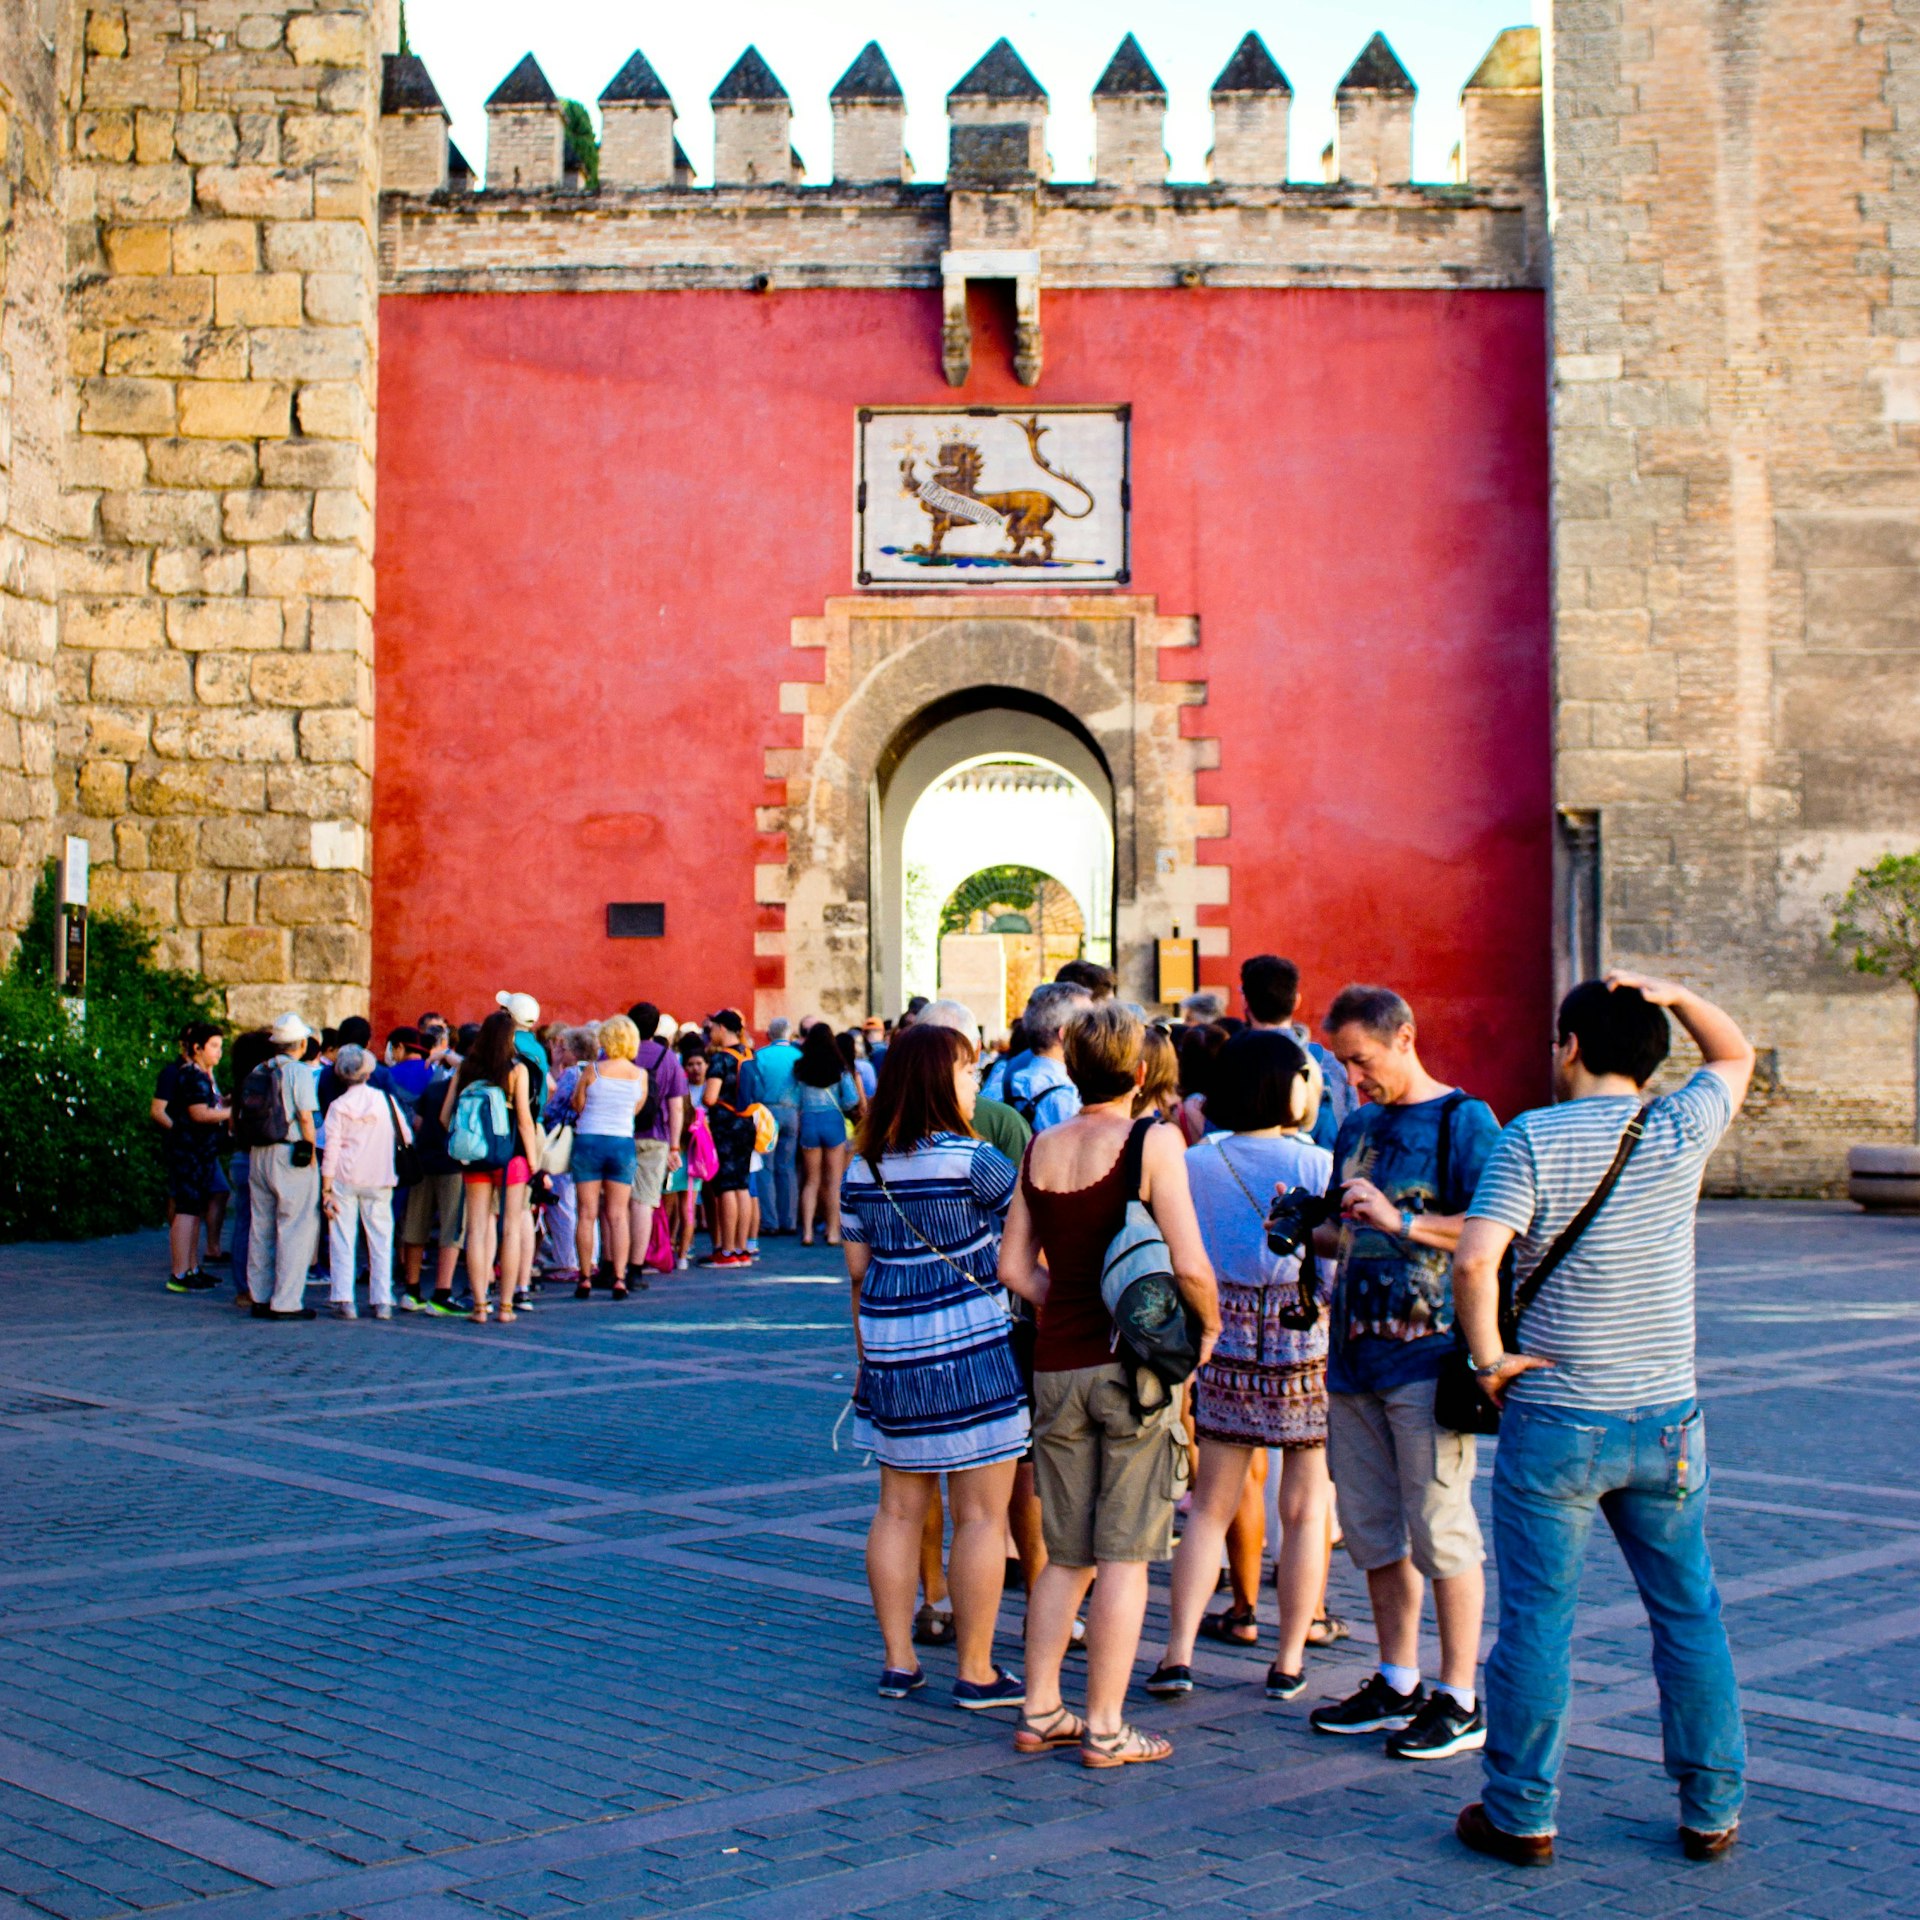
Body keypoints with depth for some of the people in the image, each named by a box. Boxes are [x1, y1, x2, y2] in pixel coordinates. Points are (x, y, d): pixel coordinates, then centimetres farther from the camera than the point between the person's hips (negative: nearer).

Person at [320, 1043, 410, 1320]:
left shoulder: (338, 1106, -3)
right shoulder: (386, 1100, 2)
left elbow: (331, 1150, -5)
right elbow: (406, 1138, 7)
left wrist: (326, 1189, -3)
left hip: (344, 1180, -1)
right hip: (378, 1181, 1)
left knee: (343, 1241, 3)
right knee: (381, 1240, 7)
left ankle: (343, 1300, -2)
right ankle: (382, 1302, 5)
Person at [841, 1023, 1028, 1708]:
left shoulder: (862, 1168, 5)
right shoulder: (969, 1159, -13)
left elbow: (857, 1271, 11)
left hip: (891, 1355, 6)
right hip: (969, 1351, -6)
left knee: (899, 1508, 14)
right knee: (981, 1515, 2)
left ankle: (898, 1661, 19)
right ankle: (975, 1672, 8)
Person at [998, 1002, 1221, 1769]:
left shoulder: (1040, 1149, 7)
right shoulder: (1153, 1141, -9)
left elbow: (1014, 1266, 8)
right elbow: (1190, 1266, -15)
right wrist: (1208, 1326, 3)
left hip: (1056, 1365, 5)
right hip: (1135, 1362, -5)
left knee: (1067, 1556, 15)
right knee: (1124, 1557, 2)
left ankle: (1040, 1712, 19)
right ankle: (1105, 1729, 5)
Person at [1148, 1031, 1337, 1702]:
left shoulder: (1194, 1164, -1)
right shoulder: (1317, 1164, -10)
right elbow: (1336, 1276, -11)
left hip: (1224, 1348, 3)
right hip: (1306, 1353, -3)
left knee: (1211, 1506, 11)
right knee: (1304, 1509, 9)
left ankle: (1178, 1654, 8)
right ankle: (1289, 1662, 15)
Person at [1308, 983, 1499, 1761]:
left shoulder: (1463, 1119, -6)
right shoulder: (1356, 1127, 17)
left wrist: (1402, 1221, -21)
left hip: (1428, 1354, -8)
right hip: (1355, 1350, 8)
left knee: (1438, 1528, -4)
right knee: (1371, 1528, 11)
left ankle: (1460, 1700, 5)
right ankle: (1398, 1683, 23)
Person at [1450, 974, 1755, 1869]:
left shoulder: (1532, 1138, -10)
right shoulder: (1680, 1132, -1)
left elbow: (1474, 1259, -22)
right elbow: (1735, 1054, 20)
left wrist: (1489, 1356, -9)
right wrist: (1674, 995, 4)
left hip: (1554, 1424, -3)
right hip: (1666, 1421, 3)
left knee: (1536, 1618, 5)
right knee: (1688, 1615, 14)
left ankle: (1522, 1815, 13)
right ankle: (1712, 1809, 23)